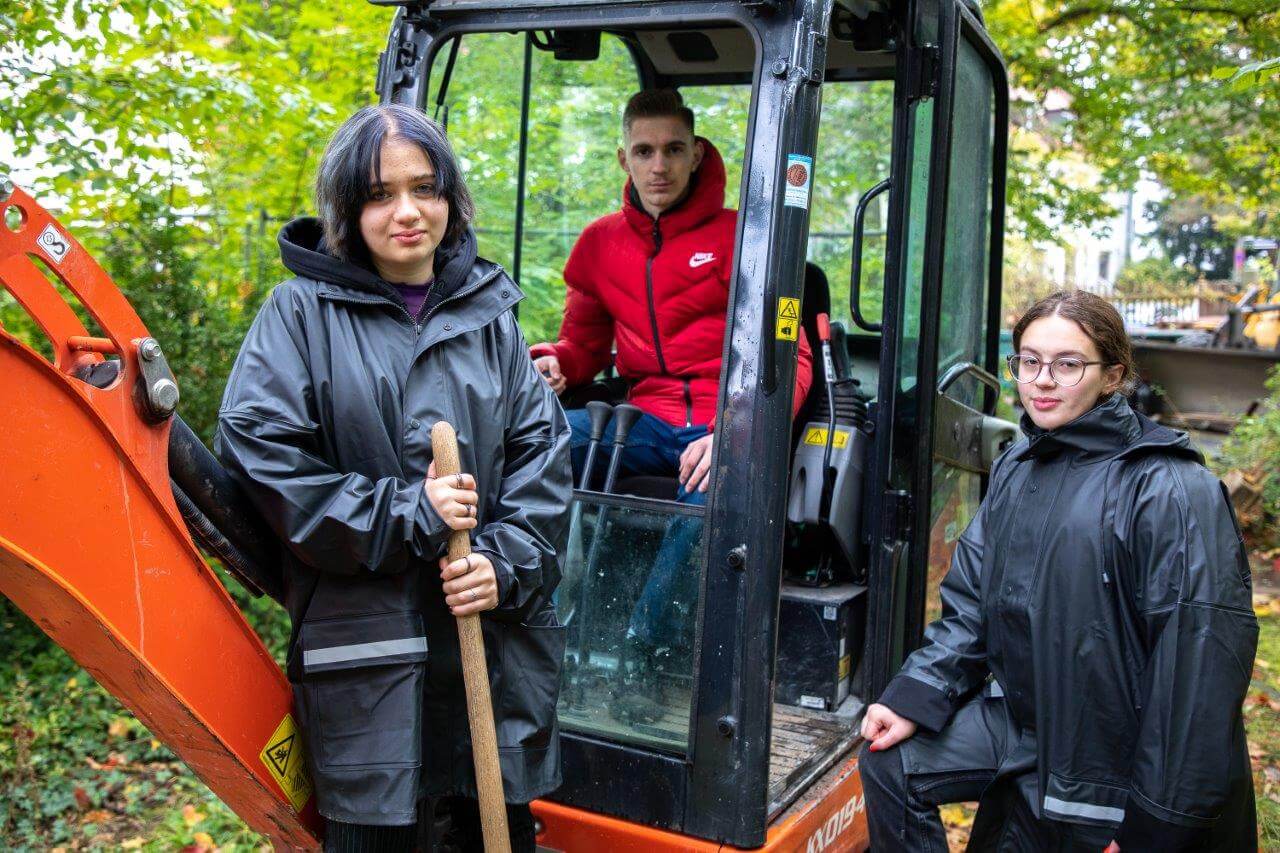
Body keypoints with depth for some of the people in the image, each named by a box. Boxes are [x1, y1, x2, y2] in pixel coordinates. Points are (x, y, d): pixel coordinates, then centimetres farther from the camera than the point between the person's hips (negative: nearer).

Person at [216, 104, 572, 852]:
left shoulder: (489, 311, 9)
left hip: (496, 631, 3)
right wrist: (402, 516, -14)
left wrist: (506, 562, -8)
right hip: (362, 639, -3)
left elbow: (543, 450, 6)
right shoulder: (304, 311, 0)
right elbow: (257, 451, -8)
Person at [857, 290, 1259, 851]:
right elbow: (970, 603, 8)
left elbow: (1200, 658, -22)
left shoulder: (1172, 490, -19)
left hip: (1120, 756, -6)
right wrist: (913, 699, -5)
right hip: (1024, 719, 6)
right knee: (890, 766, 0)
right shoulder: (1016, 469, 5)